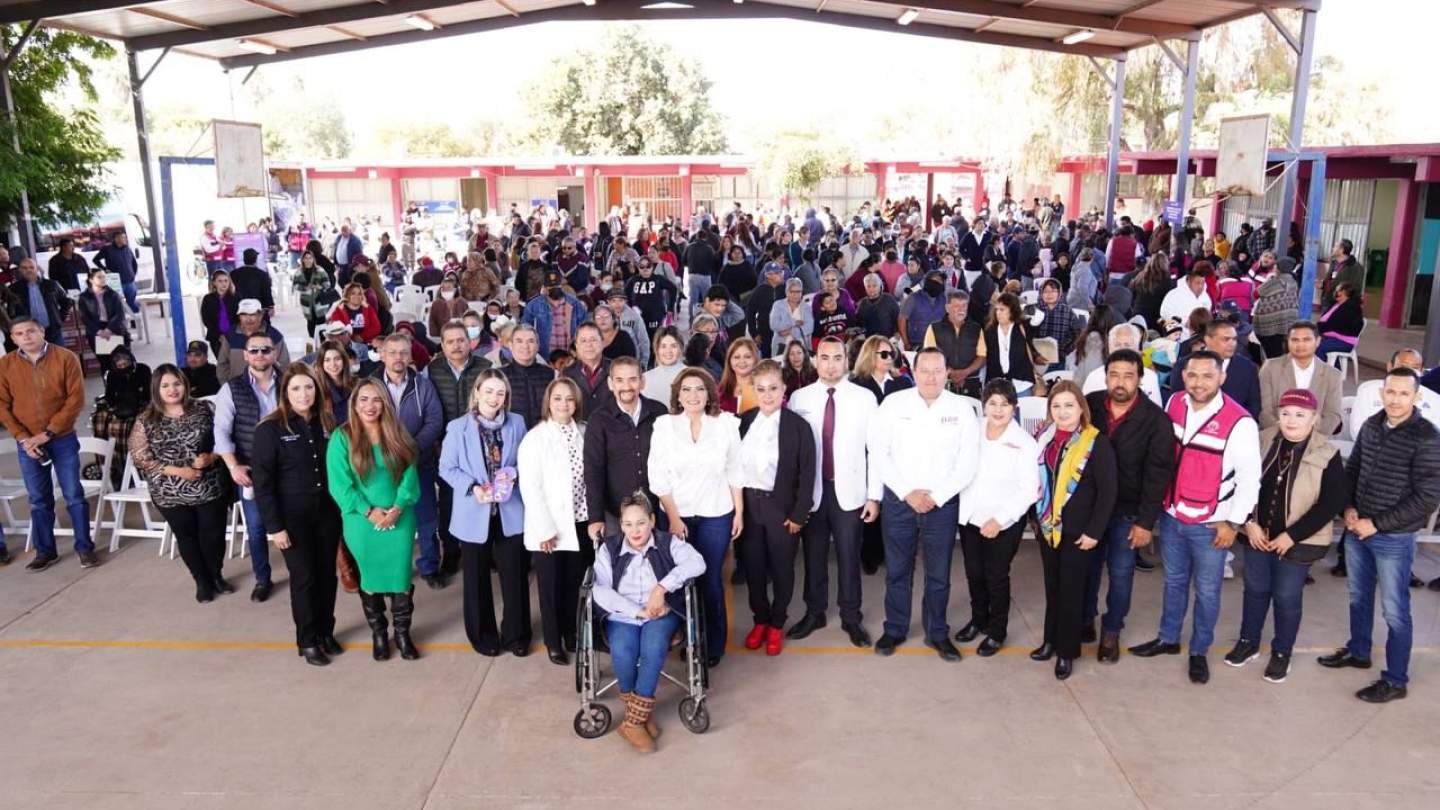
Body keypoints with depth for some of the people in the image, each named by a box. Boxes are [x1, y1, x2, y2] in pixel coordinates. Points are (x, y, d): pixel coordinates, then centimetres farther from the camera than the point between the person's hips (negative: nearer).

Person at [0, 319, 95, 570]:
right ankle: (45, 551, 20)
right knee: (38, 500, 9)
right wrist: (23, 438, -9)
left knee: (74, 495, 2)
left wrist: (48, 432, -12)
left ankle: (84, 547, 12)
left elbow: (76, 399, -9)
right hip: (27, 443, 2)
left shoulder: (65, 357, -6)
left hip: (63, 439, -2)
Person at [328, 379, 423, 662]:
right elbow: (339, 483, -9)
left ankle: (402, 632, 22)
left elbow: (410, 476, -1)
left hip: (400, 519, 2)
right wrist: (369, 511, -15)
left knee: (401, 575, 5)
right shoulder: (341, 437, -6)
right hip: (361, 521, -1)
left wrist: (398, 508, -14)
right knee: (370, 577, 11)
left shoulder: (398, 436, 2)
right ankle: (378, 633, 27)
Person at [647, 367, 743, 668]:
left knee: (711, 578, 3)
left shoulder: (726, 423, -4)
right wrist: (673, 517, -7)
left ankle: (715, 643, 19)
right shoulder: (664, 424, -5)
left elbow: (734, 471, 2)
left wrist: (739, 512, 2)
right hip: (676, 515, 1)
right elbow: (658, 476, -4)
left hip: (716, 515, 0)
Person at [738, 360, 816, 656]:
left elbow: (806, 474, -8)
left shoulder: (798, 426, -9)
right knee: (753, 565, 12)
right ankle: (760, 619, 32)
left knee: (781, 567, 10)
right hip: (747, 504, 3)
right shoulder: (743, 421, 1)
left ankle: (777, 624, 28)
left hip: (780, 507, -3)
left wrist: (799, 514, -11)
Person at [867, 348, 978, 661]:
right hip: (898, 499, 0)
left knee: (939, 574, 9)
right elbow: (878, 451, -5)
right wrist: (907, 492, -11)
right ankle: (895, 629, 26)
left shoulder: (961, 409, -1)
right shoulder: (894, 403, -3)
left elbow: (968, 462, -2)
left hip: (943, 503, 0)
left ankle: (937, 633, 25)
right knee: (897, 570, 10)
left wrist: (936, 496, -10)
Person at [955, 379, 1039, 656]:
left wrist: (999, 519, -18)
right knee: (974, 573, 17)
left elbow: (1029, 489, -13)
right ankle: (978, 620, 40)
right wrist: (962, 507, -5)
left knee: (996, 577, 9)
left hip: (1004, 523, -3)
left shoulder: (1024, 443, -12)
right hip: (969, 517, 3)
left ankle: (997, 631, 29)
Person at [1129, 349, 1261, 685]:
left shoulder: (1240, 421, -19)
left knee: (1207, 591, 12)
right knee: (1174, 581, 22)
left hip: (1211, 525, -4)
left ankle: (1199, 651, 30)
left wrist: (1233, 523, -10)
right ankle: (1168, 638, 39)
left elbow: (1250, 477, -12)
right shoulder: (1174, 403, -3)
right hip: (1171, 516, 5)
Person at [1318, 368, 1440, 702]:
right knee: (1358, 597, 22)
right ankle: (1358, 652, 41)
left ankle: (1396, 680, 19)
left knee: (1394, 611, 6)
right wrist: (1348, 508, -3)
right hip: (1357, 530, 6)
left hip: (1394, 539, -5)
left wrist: (1377, 524, -17)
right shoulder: (1371, 425, 0)